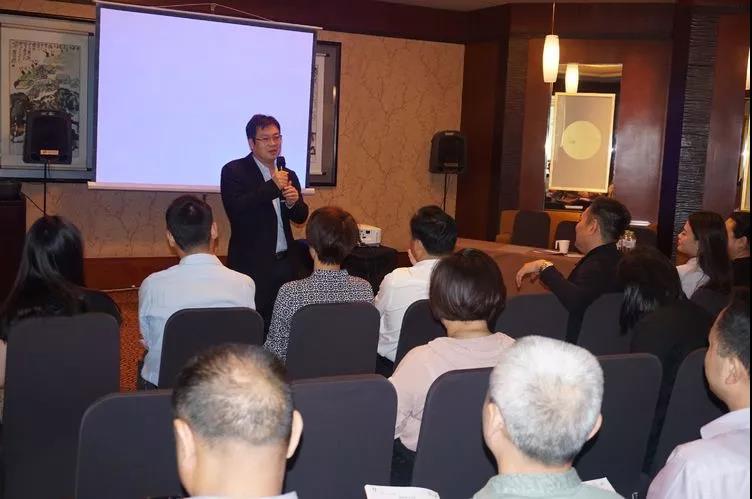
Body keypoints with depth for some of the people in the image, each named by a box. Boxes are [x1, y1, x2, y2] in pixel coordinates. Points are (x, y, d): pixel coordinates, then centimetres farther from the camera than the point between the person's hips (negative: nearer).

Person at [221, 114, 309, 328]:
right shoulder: (234, 171, -3)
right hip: (252, 266, -5)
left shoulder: (288, 175, 14)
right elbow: (236, 210, -17)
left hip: (286, 264, 5)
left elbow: (301, 217, 15)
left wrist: (293, 202, -8)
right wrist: (272, 187, -21)